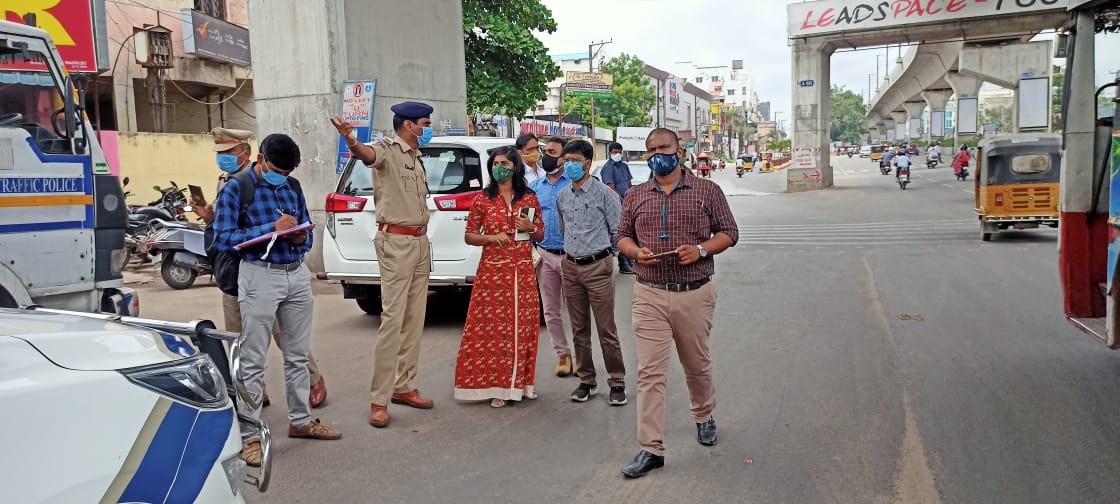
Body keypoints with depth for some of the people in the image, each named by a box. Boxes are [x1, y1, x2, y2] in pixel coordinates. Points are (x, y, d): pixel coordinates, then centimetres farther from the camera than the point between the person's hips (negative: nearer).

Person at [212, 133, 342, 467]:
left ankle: (300, 421, 28)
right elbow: (222, 239, -13)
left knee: (298, 355, 15)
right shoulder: (235, 189, -5)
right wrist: (272, 228, -19)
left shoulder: (293, 187, 11)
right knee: (253, 361, -1)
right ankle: (248, 435, 6)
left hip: (297, 274, 6)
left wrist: (301, 238, -6)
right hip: (260, 276, -6)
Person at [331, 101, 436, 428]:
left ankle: (403, 387, 20)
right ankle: (379, 400, -6)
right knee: (393, 319, -11)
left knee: (414, 319, 10)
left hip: (420, 242, 9)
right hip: (396, 242, -9)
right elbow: (367, 155, -35)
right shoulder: (387, 149, -9)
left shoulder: (416, 158, 17)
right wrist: (351, 142, -57)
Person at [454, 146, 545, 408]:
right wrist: (491, 237, -14)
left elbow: (540, 235, 14)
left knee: (523, 325, 6)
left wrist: (530, 228, -7)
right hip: (493, 272, -2)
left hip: (523, 272, 2)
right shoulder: (482, 199, 1)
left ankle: (521, 381, 20)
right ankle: (496, 386, 7)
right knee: (493, 327, -2)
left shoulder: (529, 198, 7)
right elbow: (469, 236, 3)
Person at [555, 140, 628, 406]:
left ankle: (617, 383, 7)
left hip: (598, 267, -5)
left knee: (607, 330, -3)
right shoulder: (562, 197, 11)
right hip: (571, 266, 6)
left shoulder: (604, 193, -6)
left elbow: (618, 231, -3)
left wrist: (604, 254, 6)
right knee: (579, 330, 11)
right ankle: (586, 381, 21)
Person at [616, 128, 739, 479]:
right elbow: (623, 236, 15)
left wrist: (701, 249, -14)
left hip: (695, 295, -1)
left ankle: (703, 416, 44)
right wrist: (636, 252, -8)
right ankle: (651, 449, 0)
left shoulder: (707, 191, 2)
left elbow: (729, 233, 5)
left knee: (697, 365, 16)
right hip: (649, 295, 1)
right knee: (650, 373, -4)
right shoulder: (636, 196, 9)